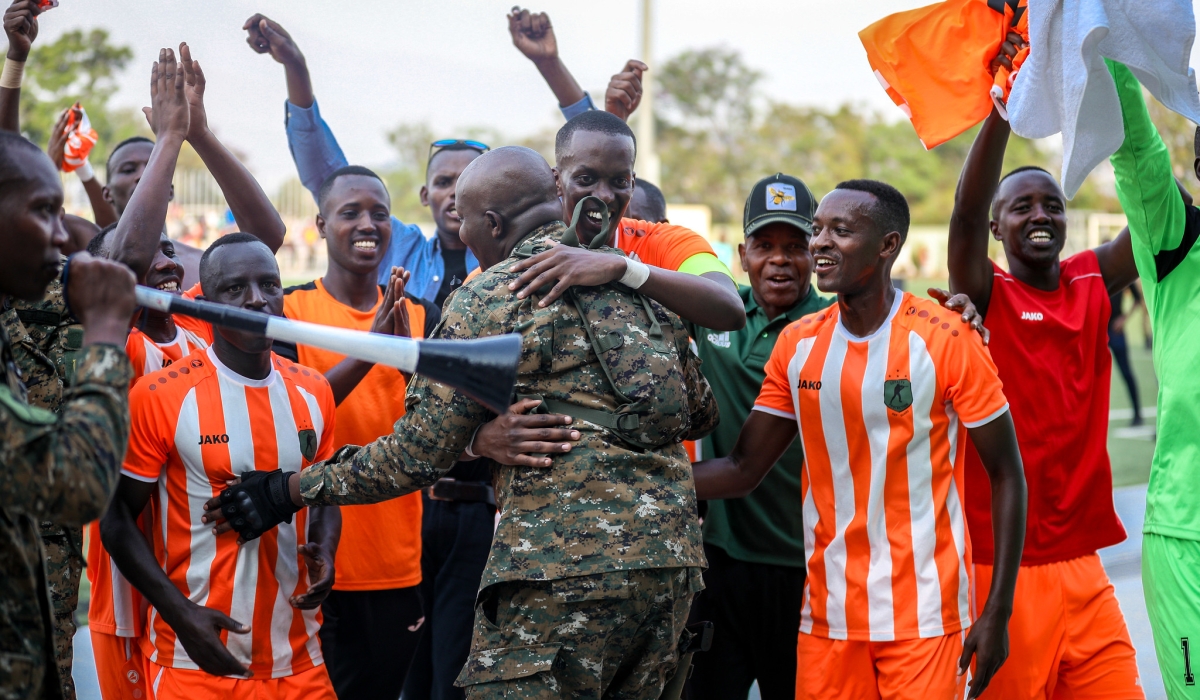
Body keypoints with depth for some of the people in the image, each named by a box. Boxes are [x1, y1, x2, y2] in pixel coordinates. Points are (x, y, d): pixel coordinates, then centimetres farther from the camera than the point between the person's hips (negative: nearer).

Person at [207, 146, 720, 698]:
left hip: (564, 568, -7)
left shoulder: (490, 297, -3)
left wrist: (290, 492, 6)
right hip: (673, 558, 7)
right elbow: (702, 414, 22)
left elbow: (415, 456, -3)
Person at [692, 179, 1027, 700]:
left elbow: (1006, 475, -4)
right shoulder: (797, 344, 4)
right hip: (827, 615, 4)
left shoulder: (945, 340, -9)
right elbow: (743, 469, 6)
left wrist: (998, 613, -8)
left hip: (924, 618, -4)